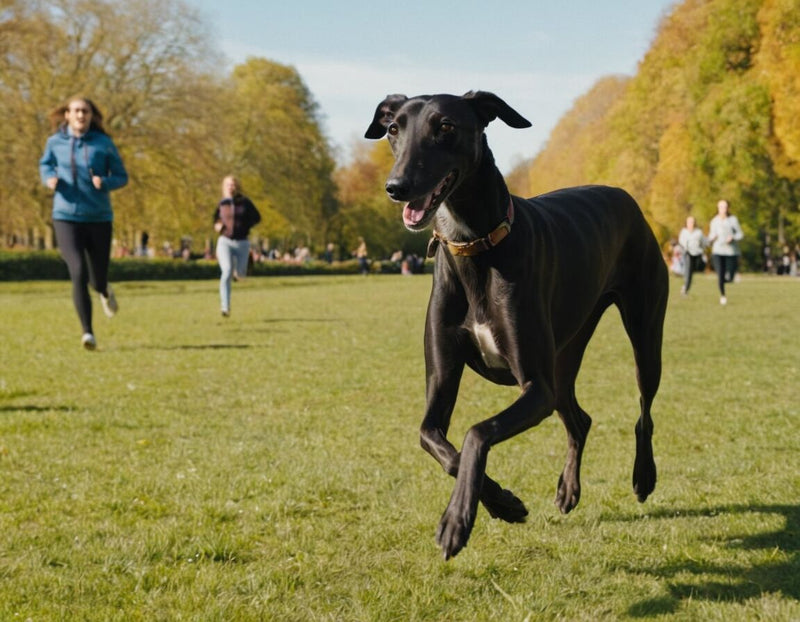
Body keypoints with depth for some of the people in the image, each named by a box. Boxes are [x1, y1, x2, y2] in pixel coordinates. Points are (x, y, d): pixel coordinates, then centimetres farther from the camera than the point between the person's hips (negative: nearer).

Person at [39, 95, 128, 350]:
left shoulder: (103, 143, -2)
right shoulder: (55, 142, 2)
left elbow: (121, 176, 4)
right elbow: (45, 165, 21)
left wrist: (105, 183, -17)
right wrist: (49, 179, -2)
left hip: (99, 217, 1)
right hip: (66, 217, 0)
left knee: (98, 280, 8)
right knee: (78, 273, -18)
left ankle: (105, 291, 49)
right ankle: (88, 332, -11)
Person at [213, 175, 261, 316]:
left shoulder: (244, 202, -2)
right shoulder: (222, 204, 4)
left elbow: (257, 217, 6)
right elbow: (216, 219, 18)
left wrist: (245, 226, -9)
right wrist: (217, 226, -4)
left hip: (242, 242, 1)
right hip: (225, 241, 0)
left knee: (241, 274, 10)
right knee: (227, 272, -19)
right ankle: (225, 307, -19)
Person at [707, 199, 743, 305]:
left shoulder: (733, 220, 2)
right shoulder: (714, 221, 7)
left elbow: (740, 234, 3)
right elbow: (711, 236, 15)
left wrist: (732, 238, -16)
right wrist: (712, 238, -8)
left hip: (731, 251, 0)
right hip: (718, 251, 0)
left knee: (729, 278, -3)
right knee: (720, 275, -10)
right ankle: (722, 295, 11)